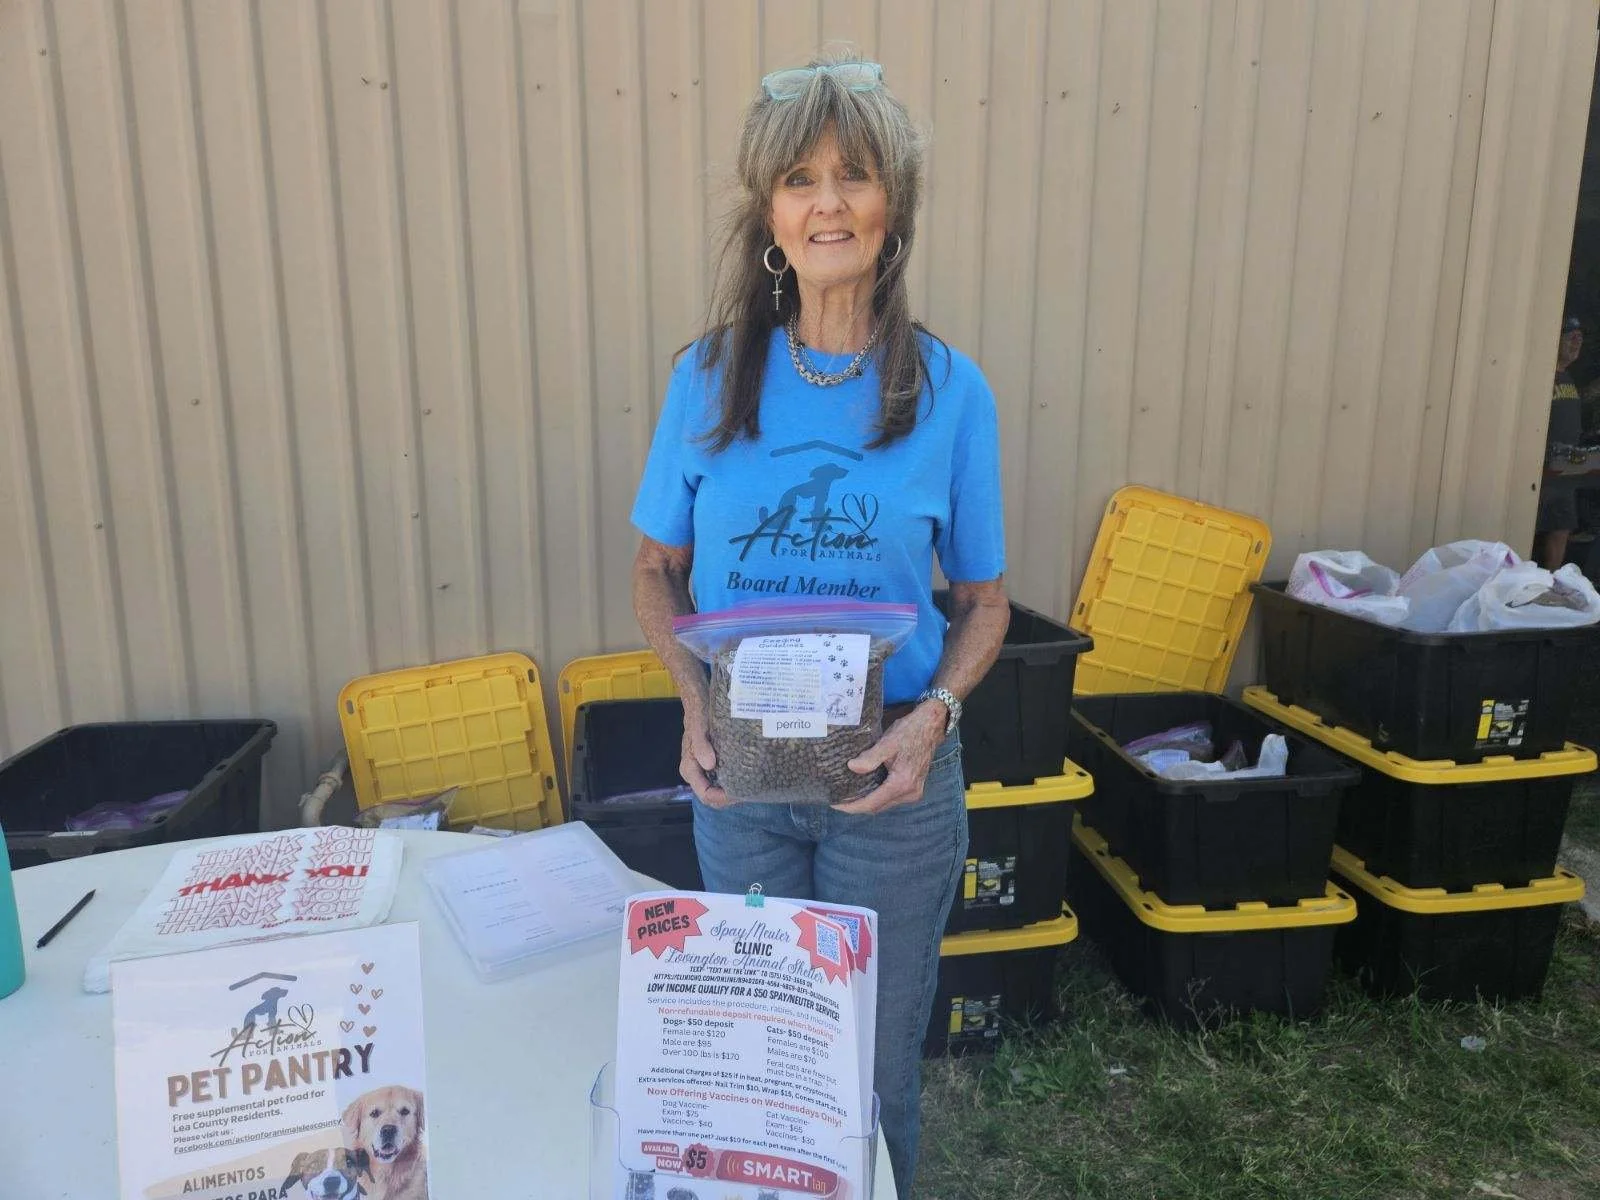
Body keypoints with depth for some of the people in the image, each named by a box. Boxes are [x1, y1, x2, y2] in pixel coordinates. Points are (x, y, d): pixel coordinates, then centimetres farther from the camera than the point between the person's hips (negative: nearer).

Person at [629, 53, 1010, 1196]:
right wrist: (695, 698, -14)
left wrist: (933, 716, -18)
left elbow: (984, 600, 0)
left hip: (891, 774, -1)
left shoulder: (949, 389, -7)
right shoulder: (711, 376, -4)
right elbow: (659, 571, 4)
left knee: (875, 1062, 17)